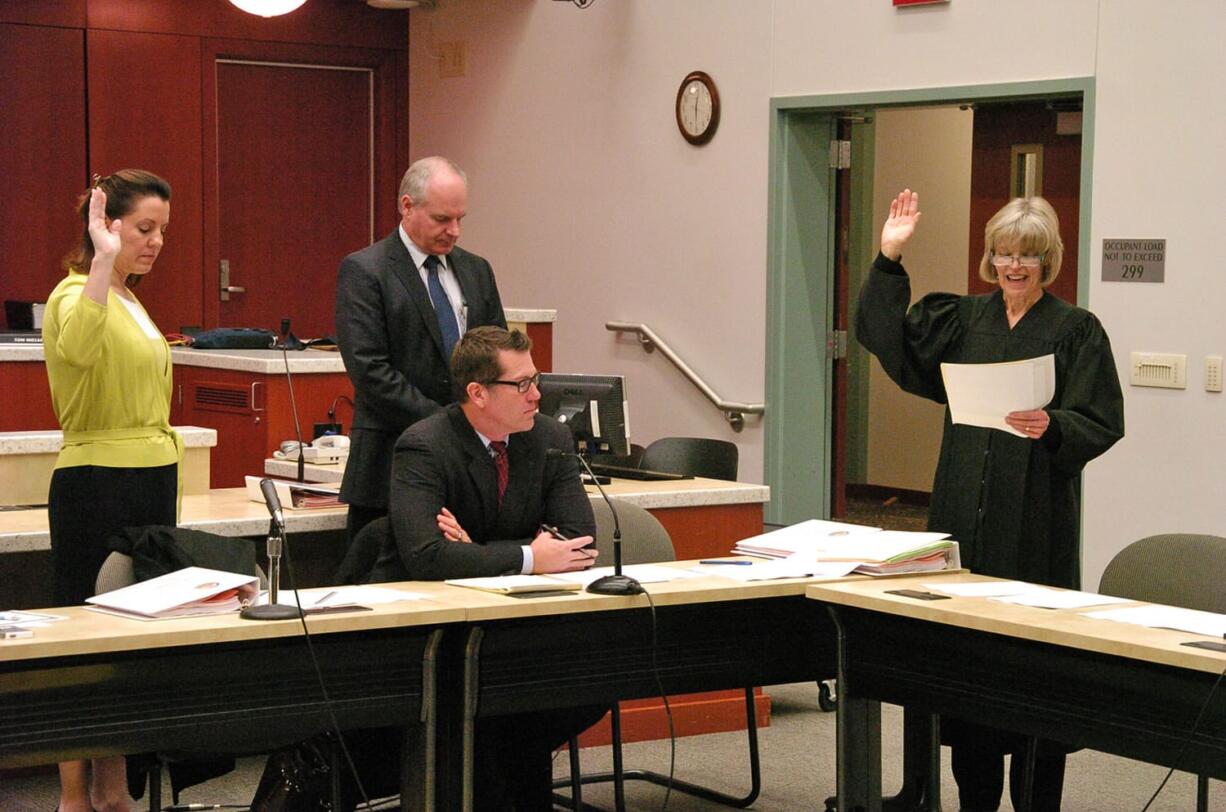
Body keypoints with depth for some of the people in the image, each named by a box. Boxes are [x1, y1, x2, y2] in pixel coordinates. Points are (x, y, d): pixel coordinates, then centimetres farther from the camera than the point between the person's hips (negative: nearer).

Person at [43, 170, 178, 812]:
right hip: (96, 486, -9)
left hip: (150, 483, 9)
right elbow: (77, 347, -38)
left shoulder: (128, 300, 16)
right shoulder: (77, 294, -13)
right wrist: (102, 261, -42)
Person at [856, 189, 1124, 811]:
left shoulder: (1076, 330, 0)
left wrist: (1052, 427, -24)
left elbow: (1100, 425, -5)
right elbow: (887, 339, 4)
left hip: (1037, 522, -4)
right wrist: (889, 259, -4)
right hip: (964, 515, 4)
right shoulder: (963, 320, 12)